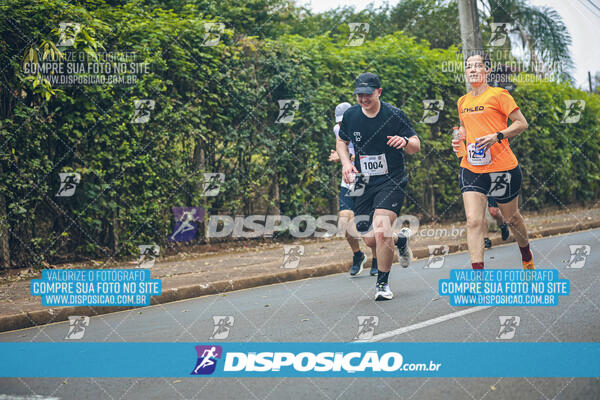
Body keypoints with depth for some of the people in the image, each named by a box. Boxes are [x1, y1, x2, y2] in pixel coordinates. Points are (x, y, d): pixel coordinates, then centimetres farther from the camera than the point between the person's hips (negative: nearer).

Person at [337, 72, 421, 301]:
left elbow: (416, 147, -2)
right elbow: (342, 141, 19)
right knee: (369, 240, 2)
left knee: (381, 232, -21)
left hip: (392, 181, -4)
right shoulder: (350, 115, 1)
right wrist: (346, 163, 0)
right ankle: (400, 240, 36)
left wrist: (405, 141, -25)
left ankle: (382, 284, -2)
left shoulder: (395, 116, -8)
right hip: (363, 183, 4)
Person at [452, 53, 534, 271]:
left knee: (511, 217, 14)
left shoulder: (498, 94, -5)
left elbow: (521, 123, -6)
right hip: (471, 169, 4)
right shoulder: (462, 102, 14)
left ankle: (527, 256, 42)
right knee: (473, 221, -13)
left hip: (502, 167, -4)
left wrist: (496, 136, -19)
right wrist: (459, 140, 8)